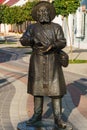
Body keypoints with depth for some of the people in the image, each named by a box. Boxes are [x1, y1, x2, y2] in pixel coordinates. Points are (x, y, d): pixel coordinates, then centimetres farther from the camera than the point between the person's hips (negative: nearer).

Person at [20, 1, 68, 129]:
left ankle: (58, 118, 4)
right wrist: (33, 40, -26)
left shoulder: (56, 27, 3)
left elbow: (62, 42, -8)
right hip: (37, 61, 1)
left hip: (52, 61, -1)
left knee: (55, 88, -3)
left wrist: (51, 45, -26)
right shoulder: (32, 27, 5)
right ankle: (37, 115, 19)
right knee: (38, 87, 7)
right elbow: (23, 40, -7)